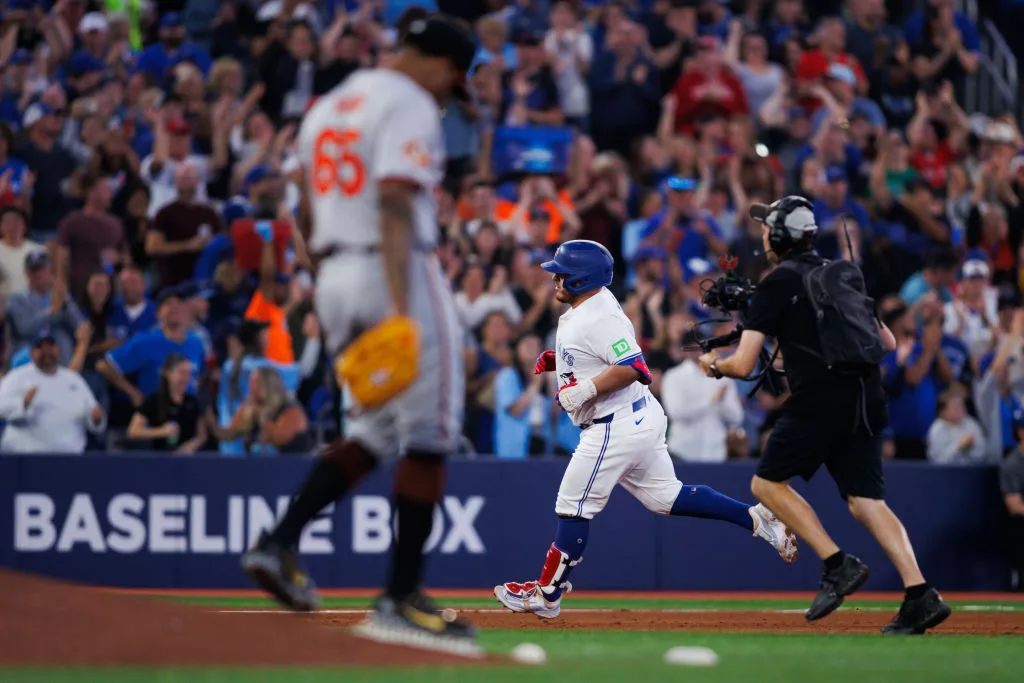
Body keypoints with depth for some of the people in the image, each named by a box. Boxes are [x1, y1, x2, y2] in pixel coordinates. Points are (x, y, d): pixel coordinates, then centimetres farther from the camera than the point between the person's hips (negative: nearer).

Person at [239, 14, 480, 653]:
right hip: (397, 271, -8)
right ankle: (401, 596, -6)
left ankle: (282, 540, 0)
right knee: (430, 428, -2)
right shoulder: (409, 104, -9)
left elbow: (312, 214, 18)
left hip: (333, 276, 9)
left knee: (378, 427, 18)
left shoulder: (328, 107, 19)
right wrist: (401, 308, -28)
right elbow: (395, 205, -21)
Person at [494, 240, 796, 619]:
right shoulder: (578, 312, 13)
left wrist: (586, 389, -30)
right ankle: (755, 519, 10)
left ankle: (547, 594, 2)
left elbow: (632, 367, -27)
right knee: (666, 497, 14)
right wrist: (556, 360, 13)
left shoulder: (599, 317, -20)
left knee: (575, 505, -4)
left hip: (618, 425, -11)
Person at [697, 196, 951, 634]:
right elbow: (888, 342, 24)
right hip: (867, 399, 7)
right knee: (866, 500, 4)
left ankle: (838, 565, -6)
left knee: (767, 482, 7)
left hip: (820, 400, -7)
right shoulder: (842, 276, 19)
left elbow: (743, 365, -5)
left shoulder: (777, 284, -1)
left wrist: (714, 366, 16)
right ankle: (920, 596, -11)